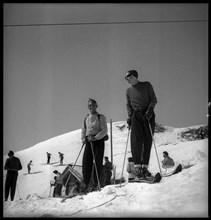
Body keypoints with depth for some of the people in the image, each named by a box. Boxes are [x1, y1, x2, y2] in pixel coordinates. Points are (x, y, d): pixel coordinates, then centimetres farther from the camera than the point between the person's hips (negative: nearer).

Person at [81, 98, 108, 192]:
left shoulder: (101, 117, 2)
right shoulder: (86, 118, 16)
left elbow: (104, 130, -5)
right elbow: (83, 130, 20)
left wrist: (95, 137, -17)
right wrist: (83, 139, 1)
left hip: (99, 140, -4)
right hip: (88, 141, 4)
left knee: (97, 162, -3)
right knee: (86, 162, -3)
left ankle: (96, 183, 2)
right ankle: (86, 183, 2)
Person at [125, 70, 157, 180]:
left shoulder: (146, 85, 9)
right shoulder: (128, 91, 18)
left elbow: (154, 100, 5)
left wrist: (149, 109, -11)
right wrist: (129, 116, 5)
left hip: (148, 115, -1)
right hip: (136, 116, 1)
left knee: (148, 141, -6)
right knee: (136, 140, -14)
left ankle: (145, 167, -4)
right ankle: (137, 166, -16)